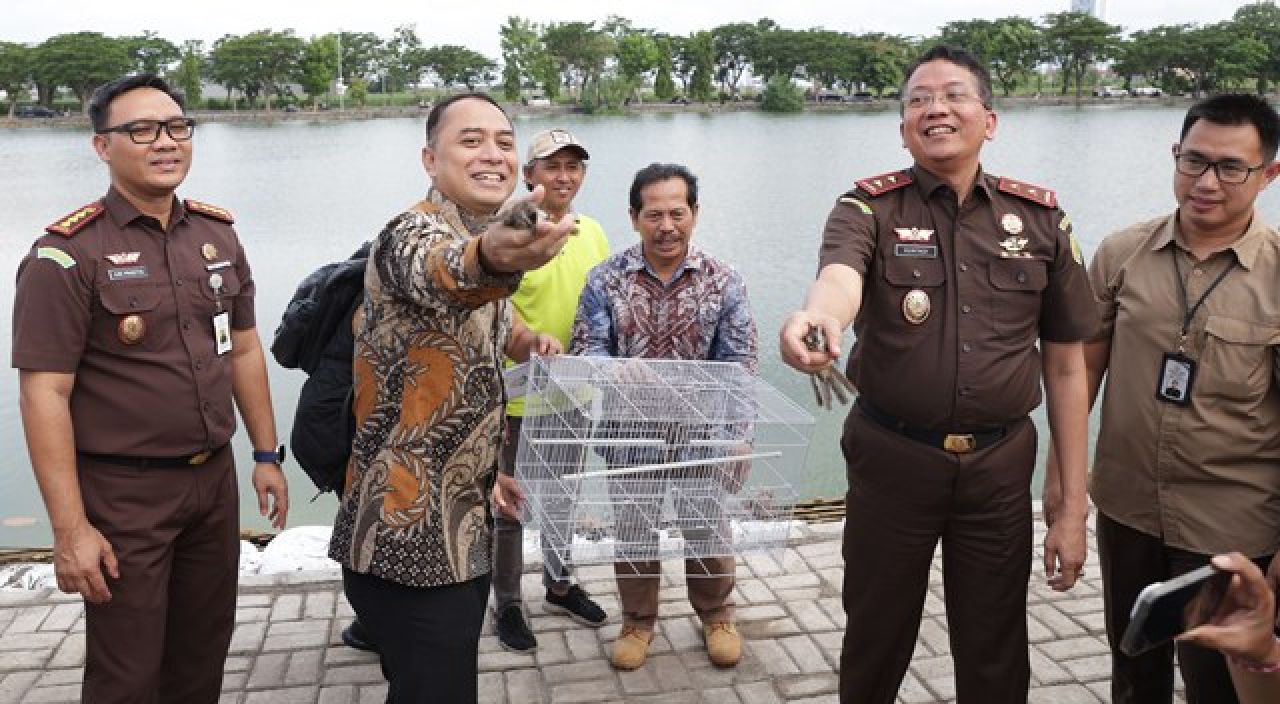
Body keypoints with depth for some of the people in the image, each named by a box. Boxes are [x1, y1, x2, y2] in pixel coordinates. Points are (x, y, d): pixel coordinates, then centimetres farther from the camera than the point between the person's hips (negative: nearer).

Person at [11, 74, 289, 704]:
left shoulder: (217, 234, 6)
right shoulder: (67, 253, -12)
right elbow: (45, 395, -15)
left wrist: (266, 455, 11)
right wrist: (70, 529, -17)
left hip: (214, 479, 5)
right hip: (122, 493, -5)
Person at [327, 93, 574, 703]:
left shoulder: (484, 240, 13)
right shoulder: (414, 235, -15)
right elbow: (442, 272, -42)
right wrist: (487, 260, -65)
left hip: (458, 532, 9)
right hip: (409, 542, -9)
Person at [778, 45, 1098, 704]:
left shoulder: (1041, 218, 1)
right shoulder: (868, 208, -5)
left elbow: (1065, 366, 4)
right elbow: (840, 275, -29)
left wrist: (1073, 507, 1)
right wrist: (819, 314, -55)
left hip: (1000, 466, 2)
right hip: (891, 459, -1)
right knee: (874, 646, 15)